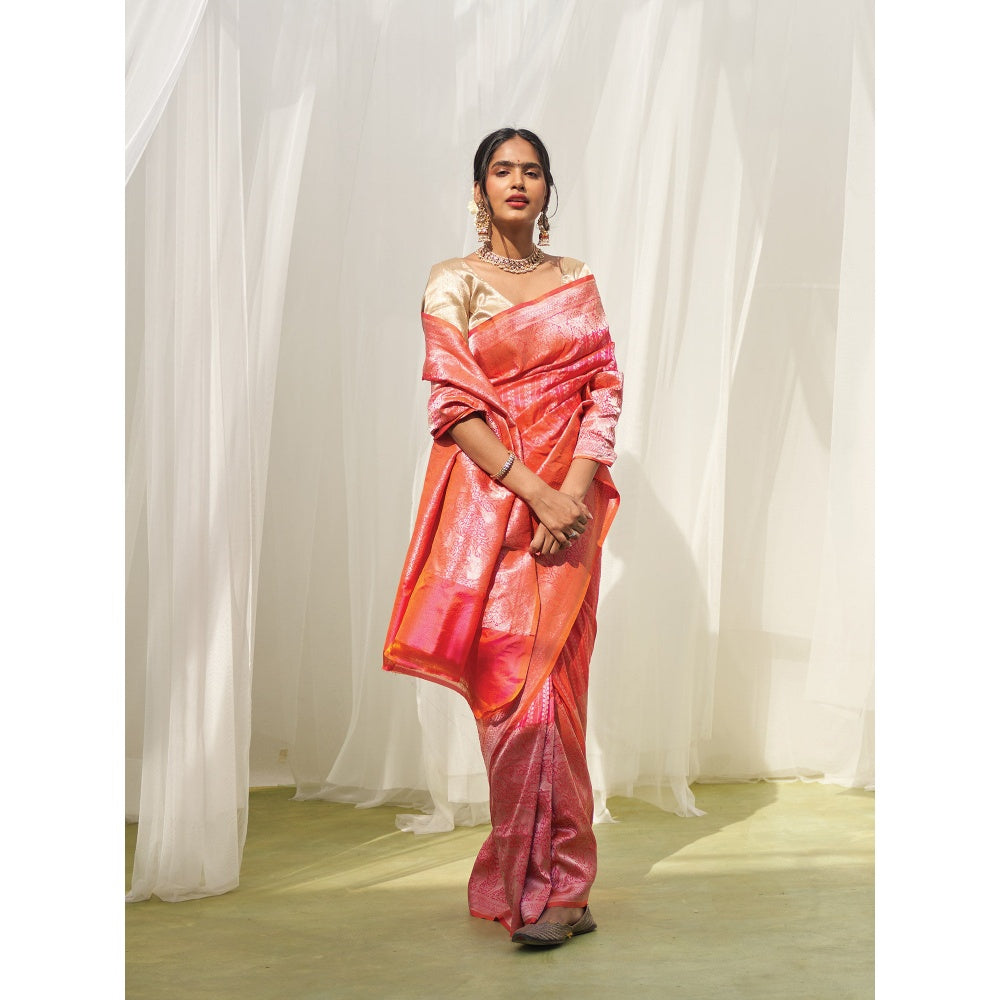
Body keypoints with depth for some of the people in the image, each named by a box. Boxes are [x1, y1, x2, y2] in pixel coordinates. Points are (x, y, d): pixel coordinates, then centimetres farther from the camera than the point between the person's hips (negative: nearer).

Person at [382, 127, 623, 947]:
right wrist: (535, 493, -15)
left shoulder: (577, 280, 14)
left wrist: (576, 489, -10)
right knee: (515, 686, -6)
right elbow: (455, 406, -7)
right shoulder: (454, 282, 3)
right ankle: (557, 888, 5)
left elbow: (605, 391, 6)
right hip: (491, 503, -3)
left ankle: (538, 880, 12)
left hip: (570, 504, 3)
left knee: (556, 685, 2)